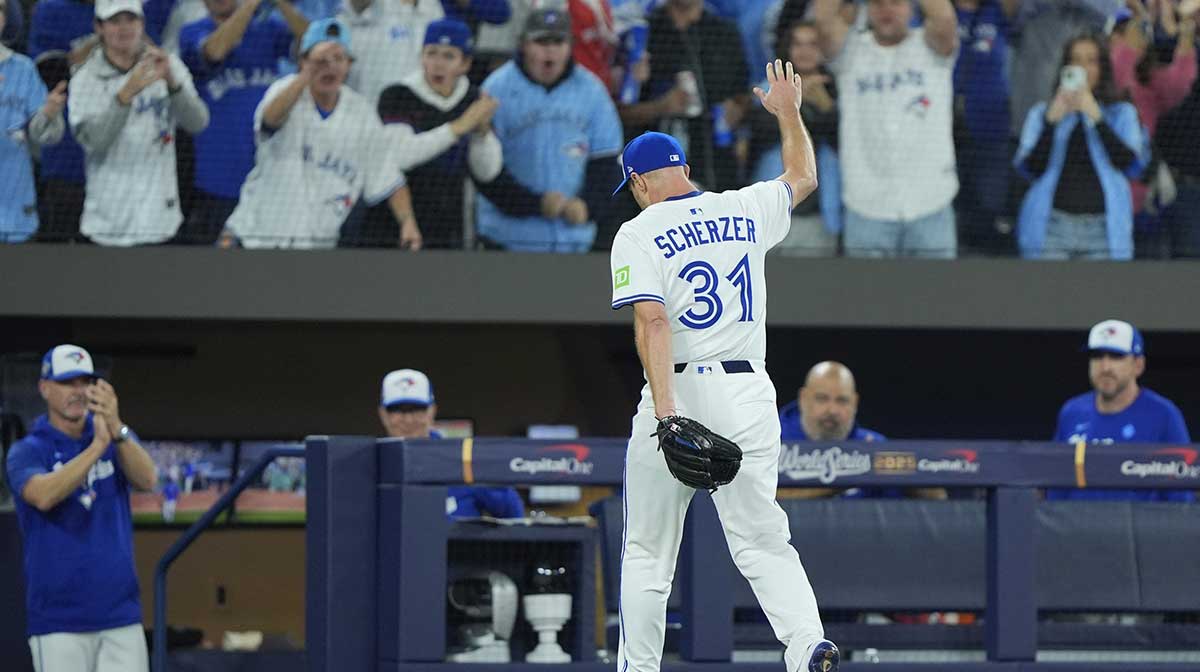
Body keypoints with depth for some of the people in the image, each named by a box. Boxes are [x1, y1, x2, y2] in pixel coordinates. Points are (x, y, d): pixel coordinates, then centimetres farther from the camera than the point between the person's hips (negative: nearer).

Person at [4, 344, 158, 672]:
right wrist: (97, 446, -31)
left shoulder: (119, 440, 10)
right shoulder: (28, 451, 0)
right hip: (58, 620, -3)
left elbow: (147, 479, -11)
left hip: (122, 616, 3)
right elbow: (43, 495, -21)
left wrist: (116, 429, -29)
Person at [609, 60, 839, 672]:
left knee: (647, 552, 8)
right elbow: (803, 177, 31)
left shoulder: (639, 233, -4)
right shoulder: (743, 211, 10)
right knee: (762, 540, 0)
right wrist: (789, 113, 43)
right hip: (750, 393, 3)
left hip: (679, 391, -3)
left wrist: (666, 411, -24)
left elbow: (652, 322, -17)